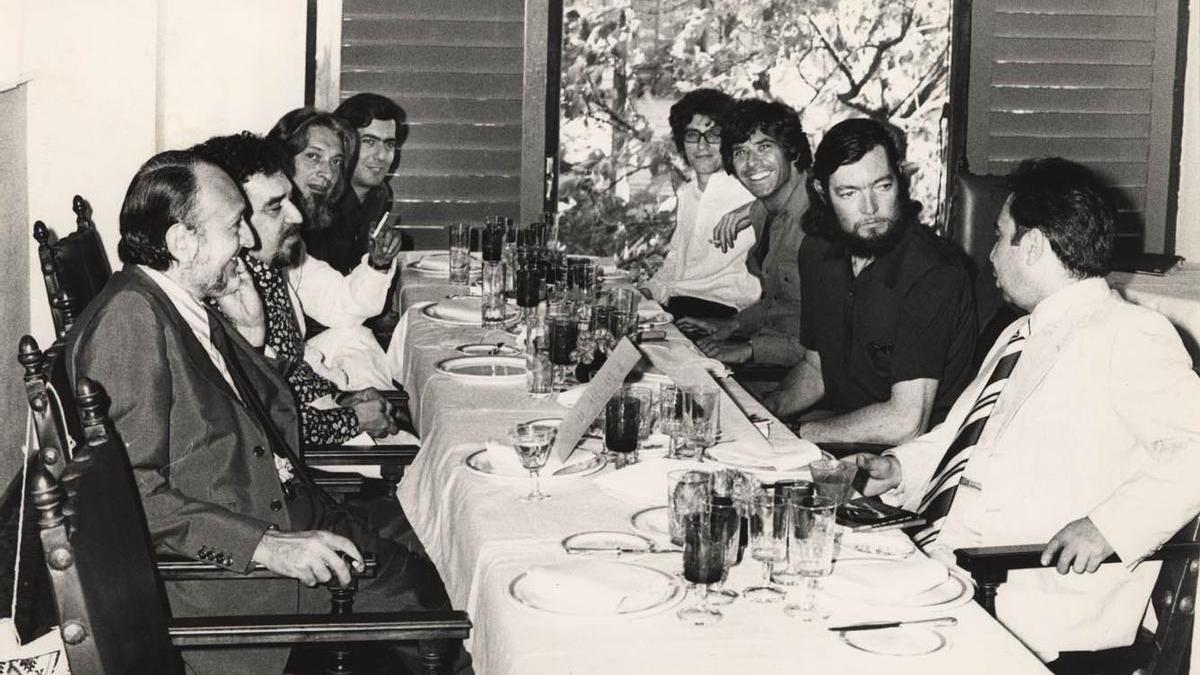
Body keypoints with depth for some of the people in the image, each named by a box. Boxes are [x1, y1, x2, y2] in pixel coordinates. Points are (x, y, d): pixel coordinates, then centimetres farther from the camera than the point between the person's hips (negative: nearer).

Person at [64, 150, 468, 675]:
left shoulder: (193, 308, 10)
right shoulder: (129, 319, -18)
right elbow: (131, 492, -23)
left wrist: (249, 333, 5)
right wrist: (267, 546, -26)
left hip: (287, 522, 9)